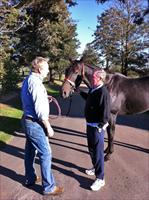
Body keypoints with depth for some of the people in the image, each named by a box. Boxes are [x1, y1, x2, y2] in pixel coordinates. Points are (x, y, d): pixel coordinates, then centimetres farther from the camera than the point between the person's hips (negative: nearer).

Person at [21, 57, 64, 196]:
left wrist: (44, 98, 13)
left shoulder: (28, 80, 9)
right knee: (45, 153, 0)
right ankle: (49, 187, 12)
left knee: (30, 151, 20)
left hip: (27, 120, 10)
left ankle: (30, 179, 37)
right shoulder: (35, 82, -21)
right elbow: (40, 109, -24)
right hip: (35, 123, -10)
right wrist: (48, 127, -17)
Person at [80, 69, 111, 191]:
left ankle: (100, 179, 14)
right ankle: (96, 168, 45)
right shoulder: (93, 89, 4)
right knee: (91, 149, 24)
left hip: (97, 127, -9)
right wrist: (80, 92, 25)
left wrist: (100, 127, -20)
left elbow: (106, 113, -25)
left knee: (98, 152, 0)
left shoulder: (103, 92, -24)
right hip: (90, 125, 10)